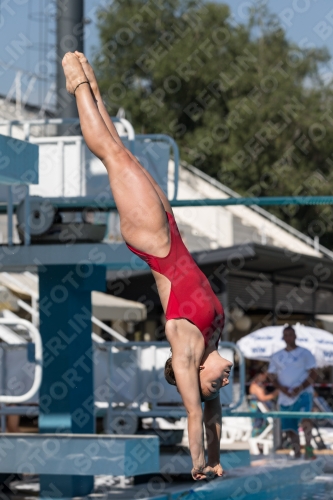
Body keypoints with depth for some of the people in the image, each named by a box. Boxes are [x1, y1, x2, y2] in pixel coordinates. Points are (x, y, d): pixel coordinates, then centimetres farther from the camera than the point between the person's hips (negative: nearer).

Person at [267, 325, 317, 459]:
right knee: (289, 427, 3)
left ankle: (308, 448, -27)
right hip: (285, 397, 4)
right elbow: (273, 376, 12)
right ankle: (297, 453, 17)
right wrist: (281, 387, -9)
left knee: (305, 419, -28)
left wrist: (301, 388, -15)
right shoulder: (276, 357, 15)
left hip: (303, 394, -4)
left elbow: (312, 374, 0)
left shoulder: (305, 353, 5)